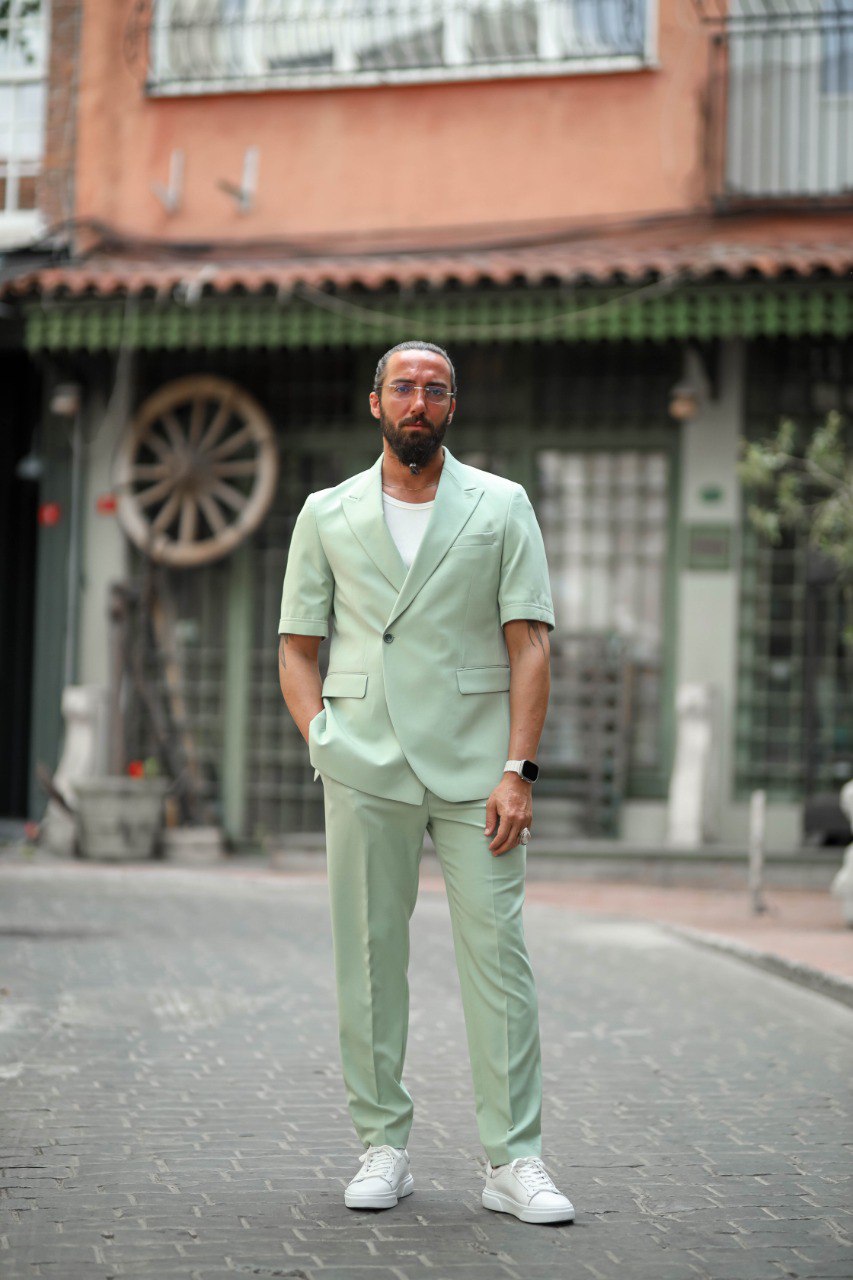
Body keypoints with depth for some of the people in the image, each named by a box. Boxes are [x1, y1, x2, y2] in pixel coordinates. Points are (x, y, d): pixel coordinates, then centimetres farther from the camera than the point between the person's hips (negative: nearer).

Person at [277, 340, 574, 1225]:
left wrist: (518, 769, -8)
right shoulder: (327, 514, 11)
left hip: (475, 768, -1)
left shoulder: (501, 507, 7)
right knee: (368, 958, 3)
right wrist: (324, 746, -1)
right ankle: (382, 1146, 14)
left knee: (497, 954, -6)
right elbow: (296, 647, 13)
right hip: (366, 768, 1)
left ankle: (514, 1161, -1)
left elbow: (529, 644, 2)